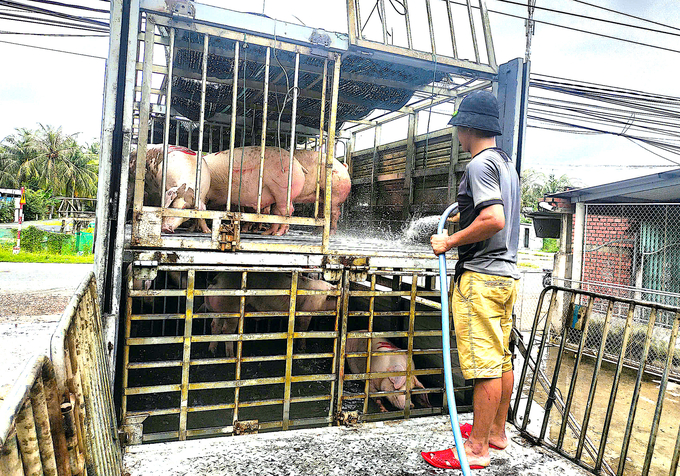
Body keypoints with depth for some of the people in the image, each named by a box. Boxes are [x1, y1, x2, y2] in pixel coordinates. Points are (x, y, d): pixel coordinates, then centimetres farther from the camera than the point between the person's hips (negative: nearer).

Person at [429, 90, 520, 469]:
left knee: (485, 364, -4)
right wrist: (465, 213, 37)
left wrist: (450, 242, -16)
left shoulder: (480, 164, -12)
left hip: (482, 275, -10)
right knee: (502, 359, 16)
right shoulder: (507, 163, 18)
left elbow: (494, 220, -25)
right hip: (507, 273, 10)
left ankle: (477, 449, 6)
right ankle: (497, 433, 29)